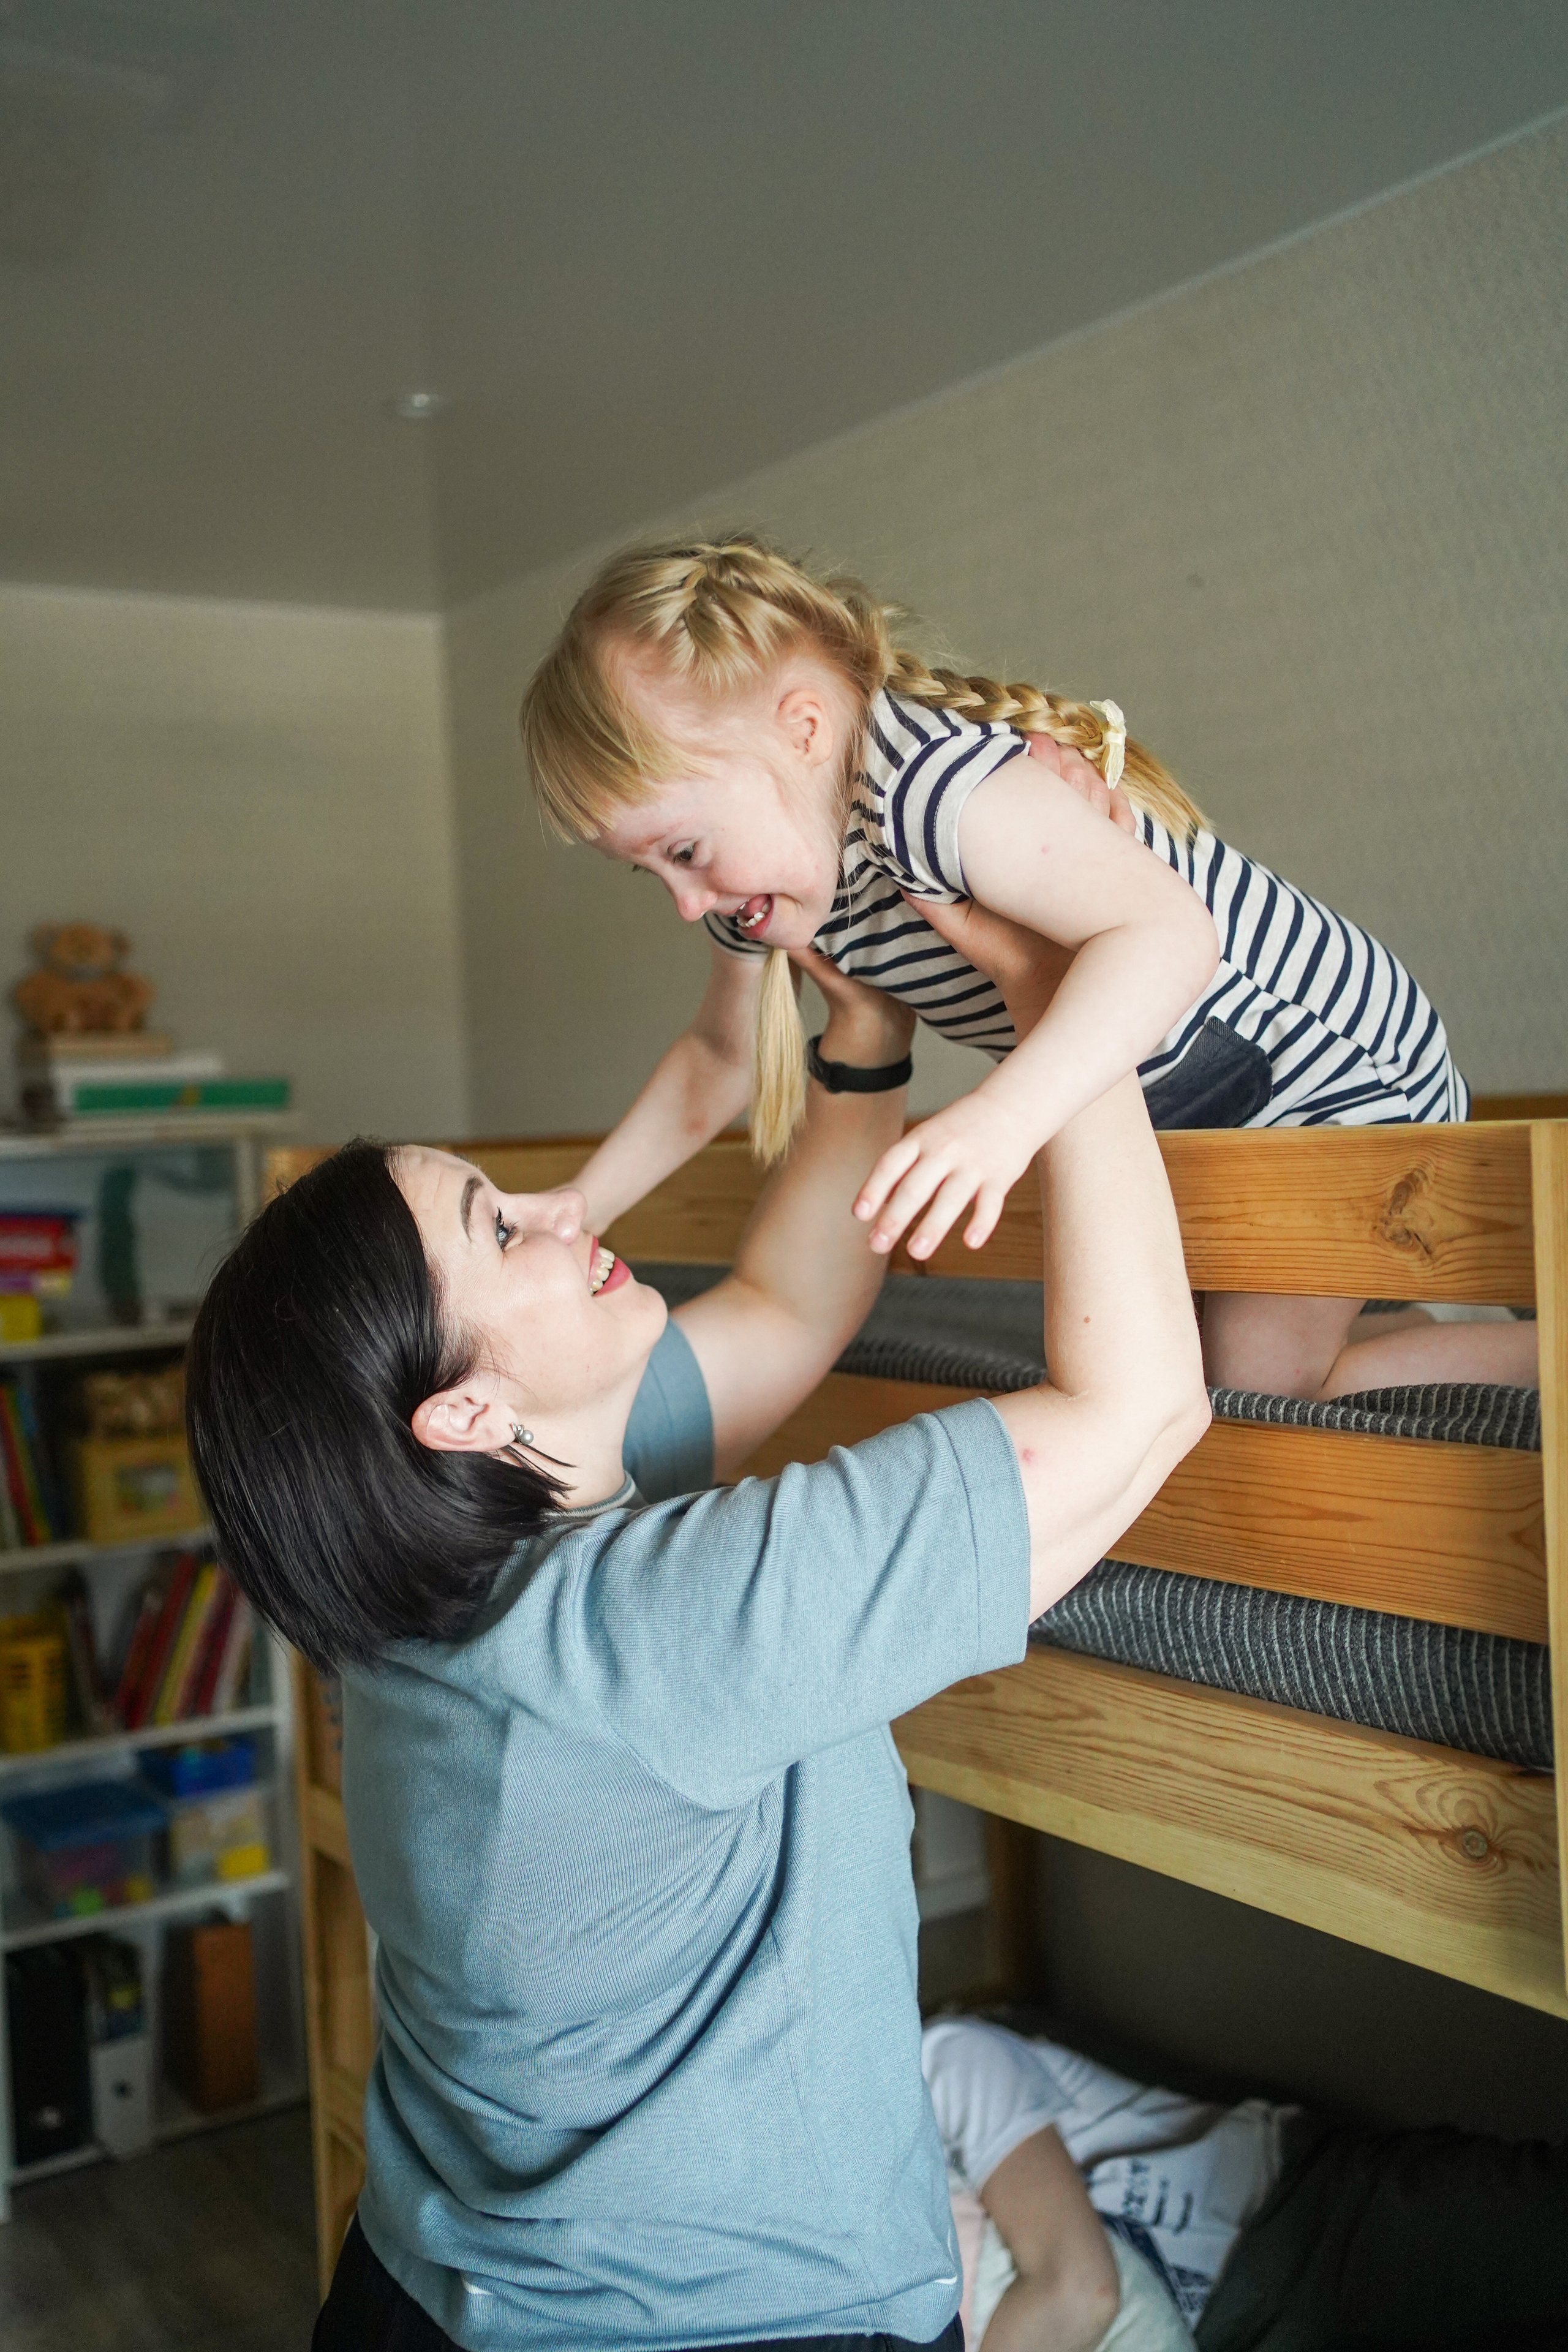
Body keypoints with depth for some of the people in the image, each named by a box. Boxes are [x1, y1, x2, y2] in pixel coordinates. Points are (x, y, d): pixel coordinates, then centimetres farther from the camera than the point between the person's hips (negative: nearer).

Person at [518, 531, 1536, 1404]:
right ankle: (1403, 1324, 29)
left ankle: (1548, 1353, 11)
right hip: (1184, 1111, 9)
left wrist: (1002, 1118, -60)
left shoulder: (930, 788, -36)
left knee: (1262, 1384, -5)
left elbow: (1166, 932, -47)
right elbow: (716, 1057, 10)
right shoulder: (759, 886, -6)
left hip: (1336, 1065, -9)